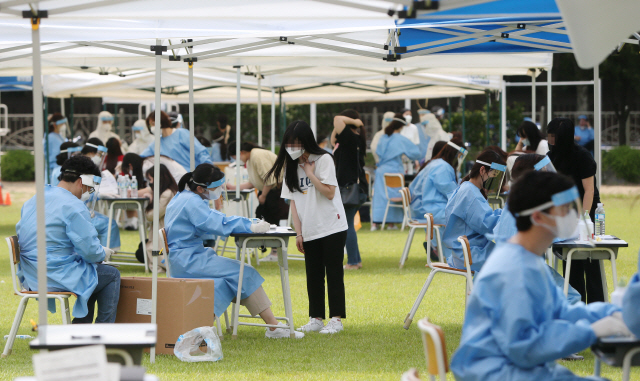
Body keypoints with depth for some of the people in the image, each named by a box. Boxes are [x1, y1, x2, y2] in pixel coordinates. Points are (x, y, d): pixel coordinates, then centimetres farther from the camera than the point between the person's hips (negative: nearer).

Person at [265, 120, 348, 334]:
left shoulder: (324, 160, -9)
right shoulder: (291, 165, 7)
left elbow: (329, 192, -16)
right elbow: (293, 201, 6)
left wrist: (310, 173, -15)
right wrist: (298, 232, 1)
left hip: (332, 227, -5)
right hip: (309, 231, 5)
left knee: (334, 273, -3)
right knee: (313, 275, 7)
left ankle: (336, 319, 0)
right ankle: (316, 319, 13)